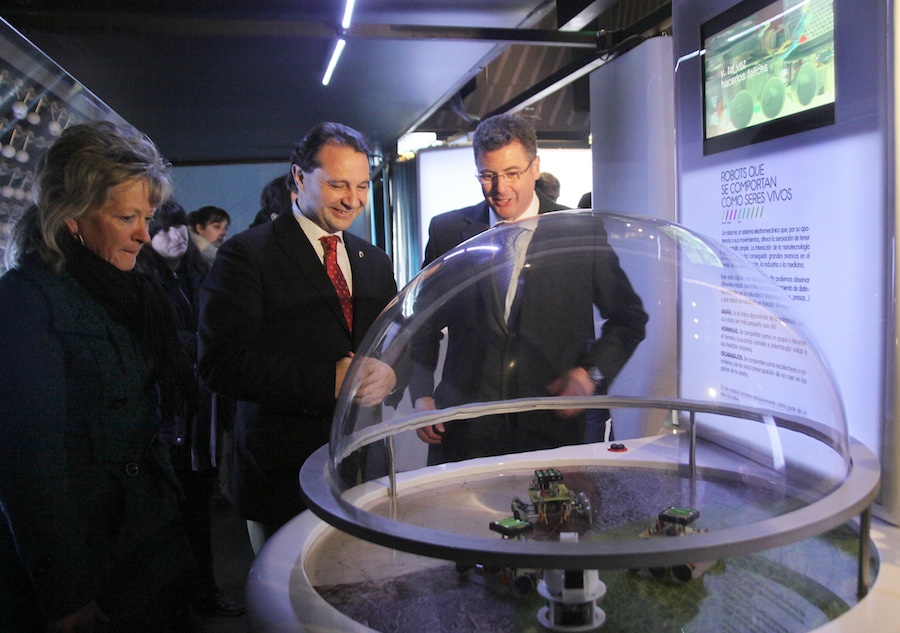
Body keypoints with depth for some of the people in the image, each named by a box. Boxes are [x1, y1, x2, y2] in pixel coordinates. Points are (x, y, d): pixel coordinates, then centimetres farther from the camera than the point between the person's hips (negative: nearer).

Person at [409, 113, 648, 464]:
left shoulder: (582, 232, 1)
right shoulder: (448, 231, 5)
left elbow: (629, 317, 9)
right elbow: (425, 325, 12)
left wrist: (592, 373, -6)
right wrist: (421, 395, 0)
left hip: (552, 431, -1)